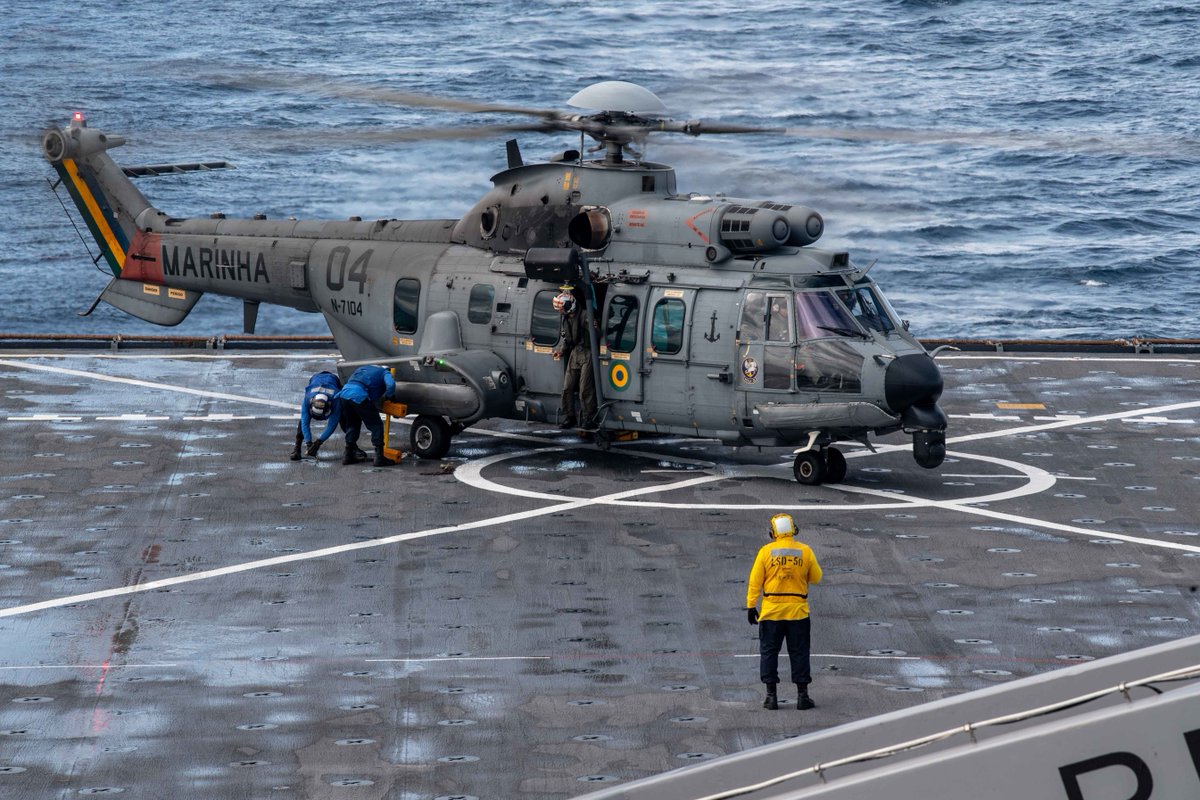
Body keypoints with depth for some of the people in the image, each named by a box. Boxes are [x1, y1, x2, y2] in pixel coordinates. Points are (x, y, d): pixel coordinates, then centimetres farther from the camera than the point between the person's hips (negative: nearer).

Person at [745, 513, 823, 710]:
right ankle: (802, 695, 7)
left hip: (771, 612, -1)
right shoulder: (805, 551, -2)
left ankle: (771, 696, 5)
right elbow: (816, 578, 8)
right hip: (798, 611, 1)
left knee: (769, 653, 7)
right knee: (799, 653, 8)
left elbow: (755, 581, -4)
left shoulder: (766, 551, -5)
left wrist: (751, 606, 1)